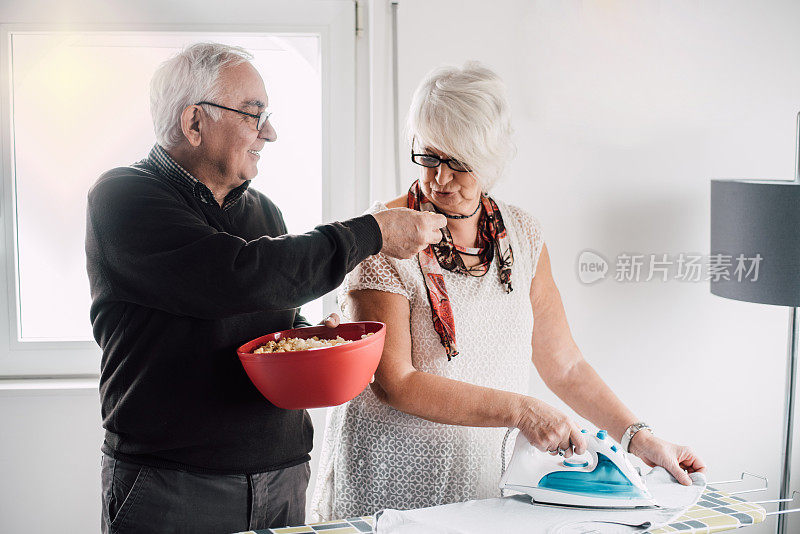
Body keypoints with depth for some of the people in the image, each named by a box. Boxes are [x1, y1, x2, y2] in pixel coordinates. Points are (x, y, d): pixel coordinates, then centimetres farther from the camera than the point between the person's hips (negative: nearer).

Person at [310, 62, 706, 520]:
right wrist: (519, 409, -23)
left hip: (480, 481, 4)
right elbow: (394, 383, -18)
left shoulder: (522, 236, 3)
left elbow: (564, 364, 8)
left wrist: (639, 438, 1)